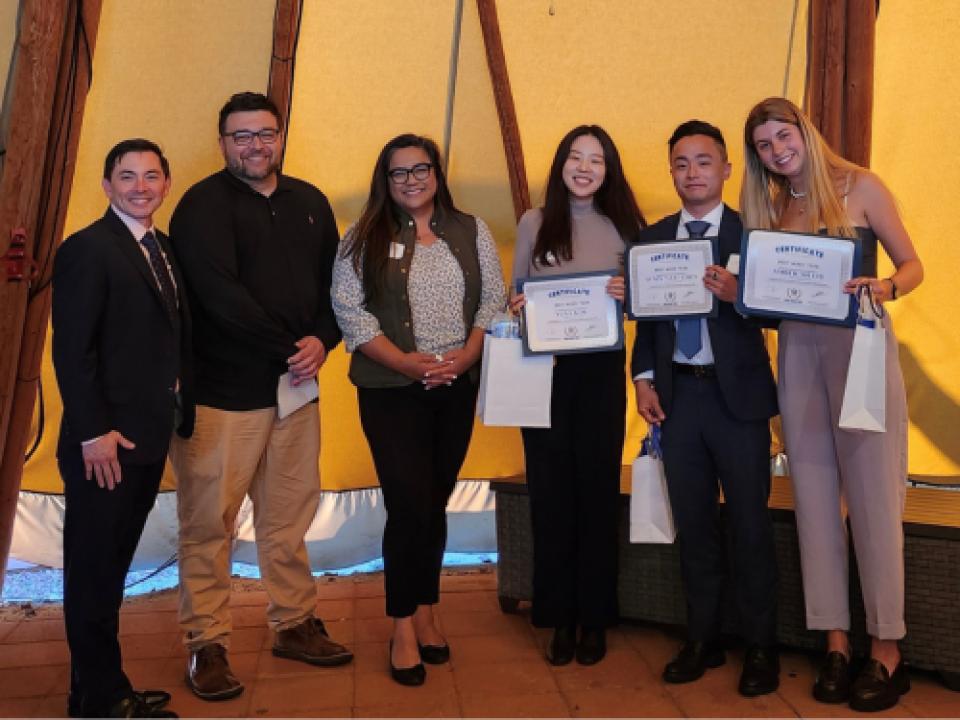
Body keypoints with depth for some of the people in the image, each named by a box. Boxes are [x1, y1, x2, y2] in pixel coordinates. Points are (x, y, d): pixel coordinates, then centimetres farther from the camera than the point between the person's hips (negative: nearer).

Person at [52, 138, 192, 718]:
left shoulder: (164, 249, 13)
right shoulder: (87, 249, -10)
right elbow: (72, 351, -15)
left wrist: (181, 411, 7)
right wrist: (94, 433, -18)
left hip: (150, 438, 8)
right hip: (105, 443, -8)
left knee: (112, 567, 18)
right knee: (94, 573, 6)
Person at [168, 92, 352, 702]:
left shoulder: (310, 203, 13)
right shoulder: (204, 205, -4)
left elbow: (333, 282, 12)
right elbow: (220, 296, -16)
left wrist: (322, 340, -6)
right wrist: (288, 348, -14)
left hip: (296, 386, 5)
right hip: (221, 392, -5)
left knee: (290, 517, 13)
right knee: (209, 523, 3)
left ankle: (296, 625, 28)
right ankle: (207, 646, 17)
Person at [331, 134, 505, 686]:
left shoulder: (472, 232, 9)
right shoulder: (365, 238, 2)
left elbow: (493, 299, 6)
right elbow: (349, 308, -5)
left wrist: (466, 355, -10)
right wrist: (405, 361, -16)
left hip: (458, 388, 3)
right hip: (392, 390, -3)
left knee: (436, 503, 11)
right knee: (409, 506, -7)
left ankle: (427, 613, 26)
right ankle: (405, 627, 10)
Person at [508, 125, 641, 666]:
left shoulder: (622, 227, 5)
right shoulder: (533, 224, 6)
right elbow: (516, 297, 9)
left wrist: (628, 295, -15)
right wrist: (517, 307, -12)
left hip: (601, 371, 0)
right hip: (545, 369, 1)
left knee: (597, 489, 6)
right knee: (551, 490, 5)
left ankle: (595, 618, 21)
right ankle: (560, 616, 20)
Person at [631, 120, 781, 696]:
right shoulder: (652, 237, 10)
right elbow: (646, 316, 10)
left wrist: (736, 295, -26)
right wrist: (645, 378, -1)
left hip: (738, 393, -3)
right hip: (678, 393, 3)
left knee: (750, 523, 5)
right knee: (694, 523, 12)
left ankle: (761, 647, 20)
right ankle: (703, 639, 25)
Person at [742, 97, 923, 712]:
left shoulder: (859, 186, 1)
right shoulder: (771, 207, 12)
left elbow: (913, 266, -1)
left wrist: (883, 287, -21)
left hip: (860, 348, -4)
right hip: (799, 353, 4)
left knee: (871, 497, -3)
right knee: (816, 499, 4)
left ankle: (887, 650, 9)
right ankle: (836, 642, 15)